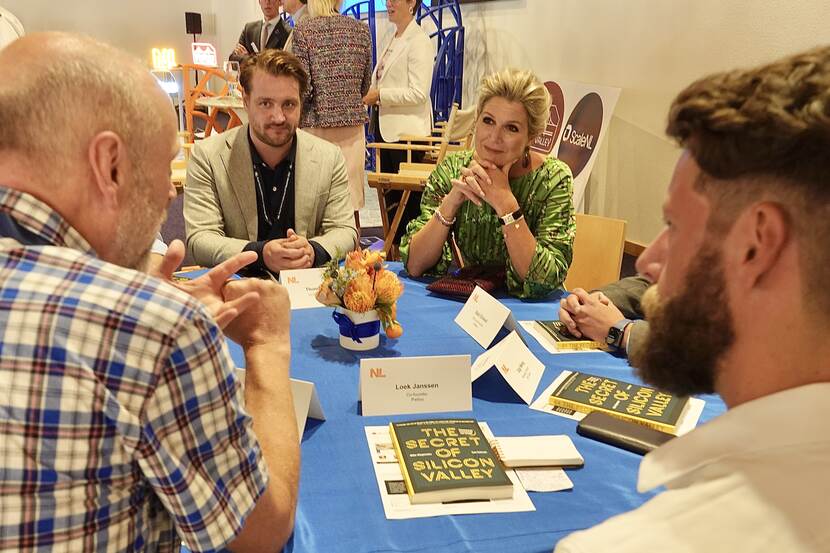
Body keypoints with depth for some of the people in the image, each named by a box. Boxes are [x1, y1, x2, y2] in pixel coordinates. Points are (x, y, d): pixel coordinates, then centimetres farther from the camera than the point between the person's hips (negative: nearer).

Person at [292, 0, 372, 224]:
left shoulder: (304, 31, -5)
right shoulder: (361, 30, 6)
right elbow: (365, 85, 11)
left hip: (317, 122, -3)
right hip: (353, 122, 3)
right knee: (350, 205, 8)